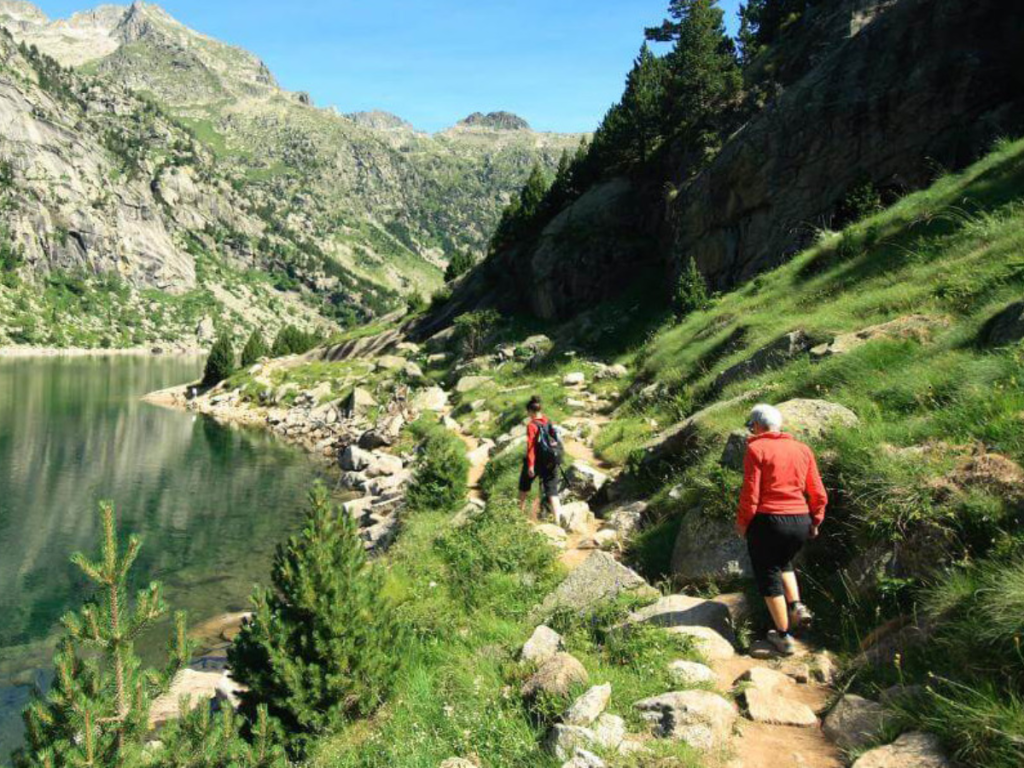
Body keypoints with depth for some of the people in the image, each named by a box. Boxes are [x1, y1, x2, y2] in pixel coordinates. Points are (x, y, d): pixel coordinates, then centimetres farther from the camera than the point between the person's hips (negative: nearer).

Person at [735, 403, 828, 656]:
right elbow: (819, 493, 7)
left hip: (767, 521, -5)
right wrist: (815, 521, 19)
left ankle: (784, 637, 13)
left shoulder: (756, 449, -8)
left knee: (768, 575, 10)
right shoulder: (802, 449, 8)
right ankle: (796, 606, 11)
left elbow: (751, 493, -13)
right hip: (800, 522, 6)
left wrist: (742, 522, -1)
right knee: (783, 562, 31)